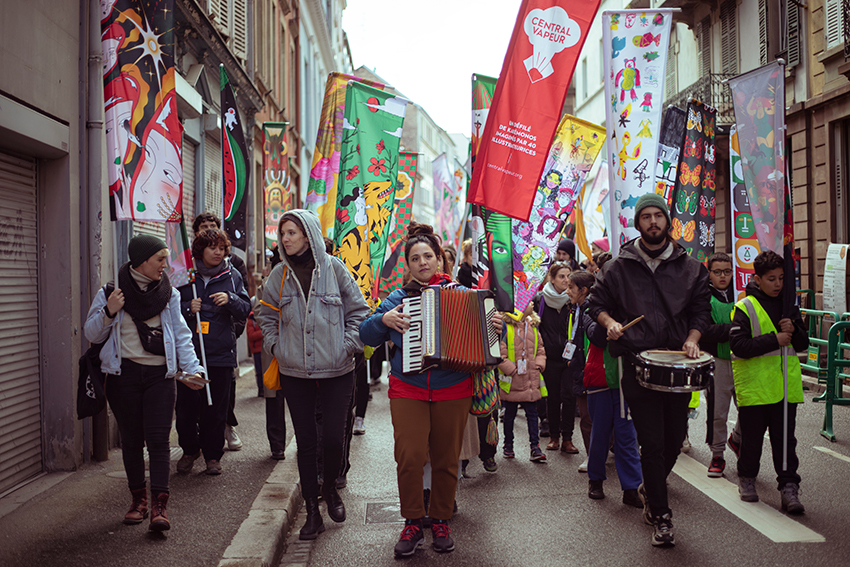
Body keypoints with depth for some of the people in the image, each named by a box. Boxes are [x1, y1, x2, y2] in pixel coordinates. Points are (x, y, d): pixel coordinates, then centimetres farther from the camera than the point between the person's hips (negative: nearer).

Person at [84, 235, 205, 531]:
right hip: (124, 375, 0)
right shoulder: (110, 293, 2)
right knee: (131, 440, 7)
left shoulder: (169, 293, 7)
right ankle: (138, 498, 22)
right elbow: (92, 335, 4)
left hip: (159, 375, 0)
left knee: (158, 439, -8)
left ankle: (159, 506, -9)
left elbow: (180, 335, 8)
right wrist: (108, 312, -14)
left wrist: (191, 368, -3)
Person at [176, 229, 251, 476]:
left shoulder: (232, 276, 7)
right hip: (188, 352, 0)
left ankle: (213, 455, 19)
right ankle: (189, 450, 25)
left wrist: (230, 300, -12)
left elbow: (245, 310, 6)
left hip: (221, 353, 1)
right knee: (186, 407, 4)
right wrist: (187, 308, -12)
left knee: (216, 408, 5)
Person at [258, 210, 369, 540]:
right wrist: (276, 347, 4)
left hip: (336, 372, -2)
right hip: (295, 373, 2)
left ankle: (330, 489, 29)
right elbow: (267, 316, 15)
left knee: (333, 438, -2)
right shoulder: (280, 274, 3)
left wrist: (348, 346, -5)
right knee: (305, 442, 6)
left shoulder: (334, 268, -4)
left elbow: (358, 311, 2)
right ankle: (312, 512, 19)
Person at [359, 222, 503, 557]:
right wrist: (384, 320, -11)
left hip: (453, 391, 1)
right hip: (408, 389, 0)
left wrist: (497, 327, -9)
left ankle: (441, 521, 25)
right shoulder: (399, 298, 8)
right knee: (409, 457, -11)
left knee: (447, 460, 7)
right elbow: (366, 335, 8)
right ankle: (413, 523, 7)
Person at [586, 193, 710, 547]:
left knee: (676, 438, 9)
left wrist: (692, 339, -6)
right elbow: (597, 303, 12)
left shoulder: (690, 268, 8)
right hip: (637, 363, -2)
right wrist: (610, 322, -8)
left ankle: (650, 489, 38)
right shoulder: (619, 267, 4)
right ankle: (661, 516, 10)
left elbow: (701, 310, 11)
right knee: (652, 443, -3)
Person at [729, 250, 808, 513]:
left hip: (786, 385, 4)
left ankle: (789, 486, 10)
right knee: (752, 437, 9)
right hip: (754, 385, -4)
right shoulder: (745, 307, -6)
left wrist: (794, 331, -7)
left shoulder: (788, 306, 10)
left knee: (785, 439, 5)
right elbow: (739, 345, -16)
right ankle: (746, 478, 27)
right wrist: (775, 340, -19)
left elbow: (803, 344, 14)